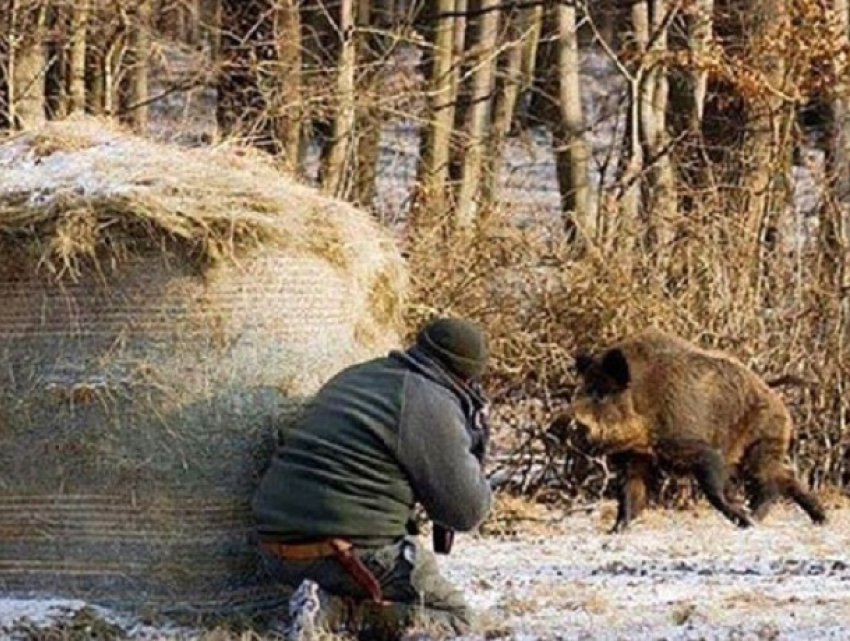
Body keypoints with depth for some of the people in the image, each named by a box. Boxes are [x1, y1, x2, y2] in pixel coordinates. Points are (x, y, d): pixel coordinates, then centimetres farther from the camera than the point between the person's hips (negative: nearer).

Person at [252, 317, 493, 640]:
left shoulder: (354, 376, 16)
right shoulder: (434, 407, -9)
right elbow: (467, 512, -7)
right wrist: (473, 446, 12)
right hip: (352, 552, -9)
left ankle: (332, 604, 2)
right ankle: (334, 612, -12)